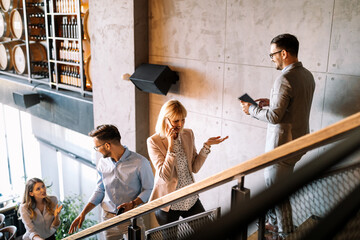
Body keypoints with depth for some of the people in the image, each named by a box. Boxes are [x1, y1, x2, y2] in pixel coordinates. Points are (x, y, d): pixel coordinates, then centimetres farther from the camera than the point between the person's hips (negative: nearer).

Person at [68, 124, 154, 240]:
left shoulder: (140, 163, -16)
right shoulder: (102, 163, 0)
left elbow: (148, 189, -7)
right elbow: (100, 190, 10)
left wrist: (133, 204, -22)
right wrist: (83, 213, 3)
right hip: (108, 217, 4)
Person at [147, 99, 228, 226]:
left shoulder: (188, 134, 0)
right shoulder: (154, 141, -15)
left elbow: (194, 168, 1)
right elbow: (165, 176, -22)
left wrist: (207, 145, -10)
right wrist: (171, 144, -28)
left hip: (191, 200, 4)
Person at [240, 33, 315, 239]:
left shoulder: (285, 79, -24)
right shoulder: (307, 75, 6)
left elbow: (274, 116, -26)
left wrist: (252, 109, -11)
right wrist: (272, 102, 12)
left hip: (282, 144, -9)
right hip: (299, 140, 10)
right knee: (275, 183, 23)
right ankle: (274, 223, 39)